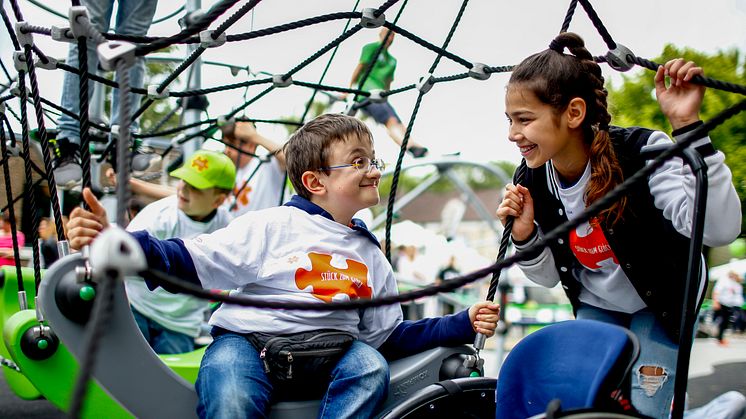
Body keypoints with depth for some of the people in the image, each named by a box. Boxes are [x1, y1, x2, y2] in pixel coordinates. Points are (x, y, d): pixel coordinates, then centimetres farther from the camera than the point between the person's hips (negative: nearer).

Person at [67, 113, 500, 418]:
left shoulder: (370, 255, 18)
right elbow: (185, 262, -8)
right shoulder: (272, 227, -1)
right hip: (246, 343, -4)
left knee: (371, 365, -26)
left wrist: (464, 324, 11)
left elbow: (389, 335, 21)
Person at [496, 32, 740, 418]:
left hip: (662, 302, -4)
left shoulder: (641, 152, -32)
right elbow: (548, 277, -6)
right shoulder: (532, 181, -18)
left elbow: (719, 230, -46)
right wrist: (526, 237, -27)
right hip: (596, 306, 4)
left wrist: (688, 126, -51)